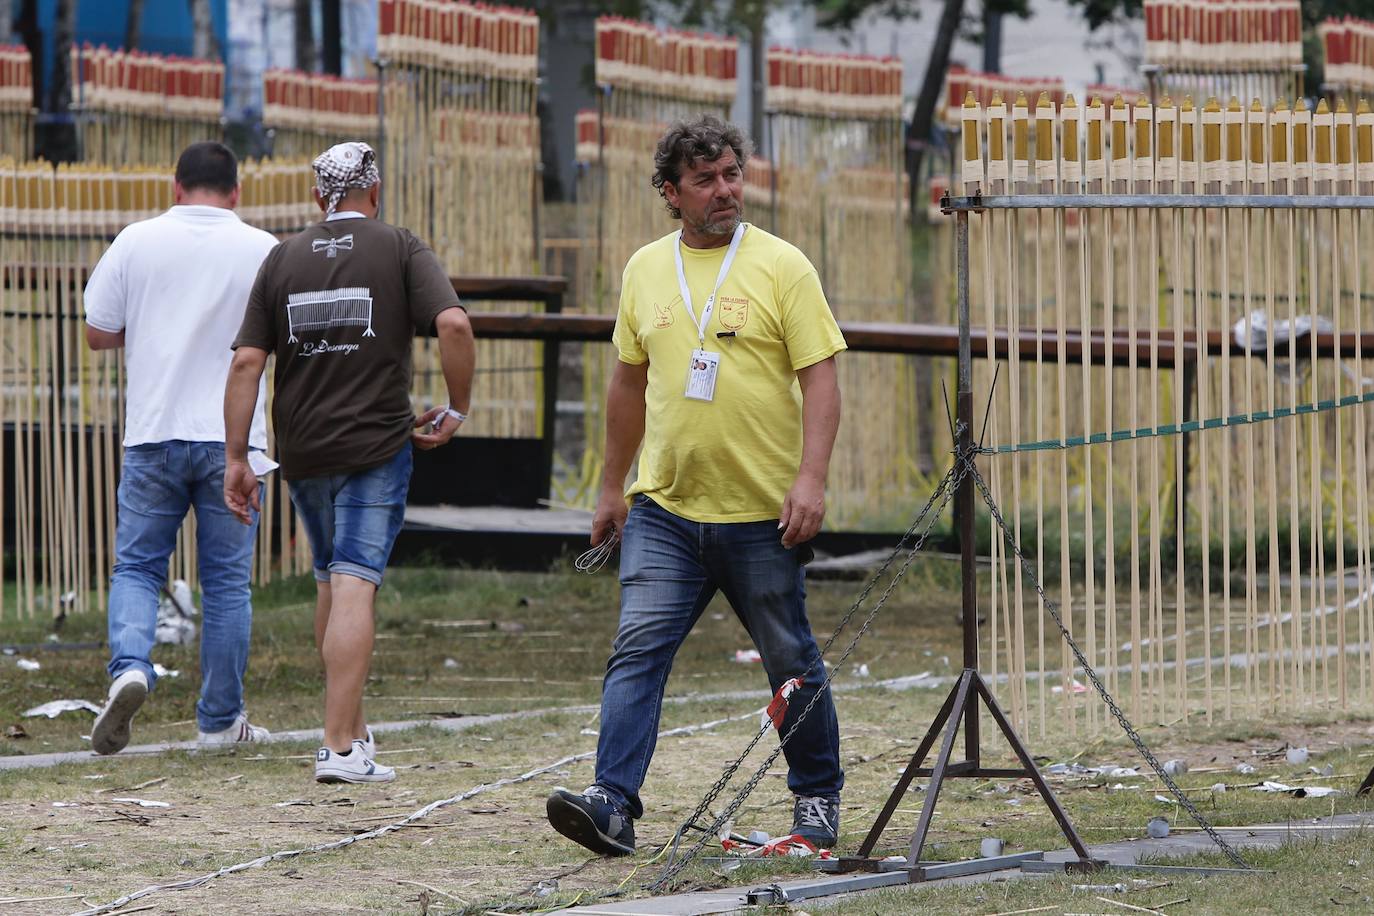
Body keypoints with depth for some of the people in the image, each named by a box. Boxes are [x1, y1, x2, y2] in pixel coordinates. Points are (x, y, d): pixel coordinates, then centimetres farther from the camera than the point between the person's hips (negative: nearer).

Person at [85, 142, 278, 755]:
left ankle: (130, 666, -18)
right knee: (226, 581, 7)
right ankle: (220, 720, 10)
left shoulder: (137, 241, 0)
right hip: (232, 436, 0)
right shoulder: (261, 251, -1)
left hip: (153, 434, 0)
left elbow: (96, 333, 3)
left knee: (136, 566, 9)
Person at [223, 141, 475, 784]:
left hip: (302, 452, 4)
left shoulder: (282, 260, 8)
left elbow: (246, 363, 2)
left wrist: (236, 458, 4)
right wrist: (458, 408, -3)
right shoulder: (400, 251, -1)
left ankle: (352, 725, 27)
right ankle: (340, 748, -16)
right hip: (376, 445, -4)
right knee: (354, 587, -8)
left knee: (330, 582, 20)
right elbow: (453, 324, -16)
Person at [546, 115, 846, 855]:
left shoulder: (781, 266, -3)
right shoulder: (645, 271, 9)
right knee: (637, 651, -10)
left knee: (791, 664, 8)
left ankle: (817, 796, 24)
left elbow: (820, 378, -7)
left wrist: (811, 477, -19)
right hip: (664, 511, 3)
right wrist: (612, 486, 20)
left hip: (762, 514, -3)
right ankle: (613, 805, -16)